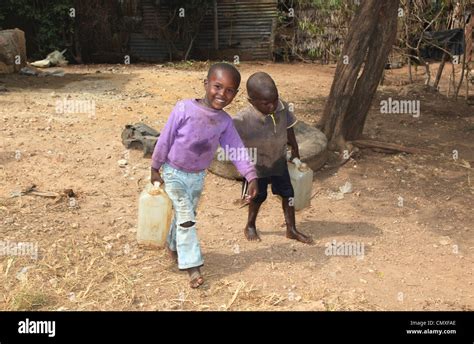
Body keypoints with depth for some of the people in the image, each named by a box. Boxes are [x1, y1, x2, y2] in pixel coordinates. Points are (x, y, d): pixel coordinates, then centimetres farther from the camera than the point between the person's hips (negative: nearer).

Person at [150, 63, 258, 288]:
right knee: (186, 219, -7)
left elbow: (237, 149, -8)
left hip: (198, 176, 5)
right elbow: (165, 139, -15)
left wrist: (251, 176, -18)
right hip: (174, 173, -5)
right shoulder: (184, 109, -23)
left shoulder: (225, 121, -8)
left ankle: (173, 245, 46)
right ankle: (192, 266, 0)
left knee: (187, 216, 20)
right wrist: (155, 169, -8)